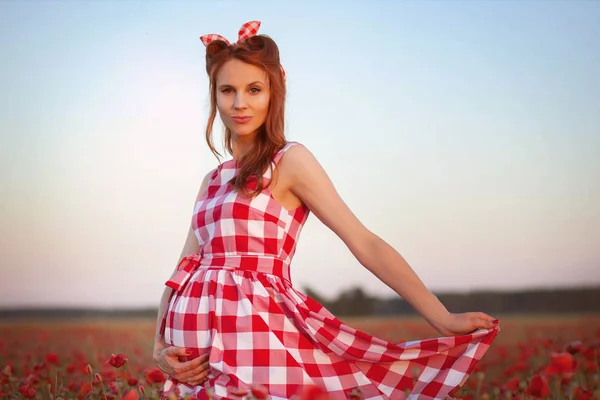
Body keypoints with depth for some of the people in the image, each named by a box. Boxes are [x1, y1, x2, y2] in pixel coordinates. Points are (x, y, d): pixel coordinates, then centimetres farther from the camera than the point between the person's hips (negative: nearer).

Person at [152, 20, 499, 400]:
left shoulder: (290, 160, -3)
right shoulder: (213, 181, 16)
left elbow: (366, 244, -8)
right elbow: (184, 270, 12)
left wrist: (443, 319, -13)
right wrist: (160, 347, -5)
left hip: (253, 333, -6)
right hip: (198, 345, 6)